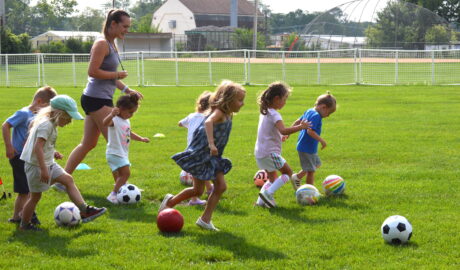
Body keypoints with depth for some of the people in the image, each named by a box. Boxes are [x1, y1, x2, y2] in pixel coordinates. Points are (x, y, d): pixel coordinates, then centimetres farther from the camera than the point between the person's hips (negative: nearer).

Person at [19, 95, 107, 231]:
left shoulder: (50, 124, 10)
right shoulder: (46, 125, -21)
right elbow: (38, 147, -29)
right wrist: (43, 169, -32)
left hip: (48, 163, 10)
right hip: (36, 165, -10)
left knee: (68, 180, 3)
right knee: (35, 196, 1)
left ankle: (84, 210, 0)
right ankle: (24, 225, 16)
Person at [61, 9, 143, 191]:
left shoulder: (112, 45, 17)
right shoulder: (102, 44, -13)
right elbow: (93, 72, -21)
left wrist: (126, 90, 13)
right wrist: (117, 75, -14)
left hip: (102, 99, 10)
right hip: (97, 99, -10)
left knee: (88, 144, 14)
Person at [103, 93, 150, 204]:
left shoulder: (126, 121, 14)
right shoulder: (114, 120, -17)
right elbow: (105, 123, -41)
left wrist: (141, 138, 32)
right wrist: (112, 115, -60)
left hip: (122, 154, 10)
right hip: (115, 153, -10)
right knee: (126, 173, -19)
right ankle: (113, 195, -19)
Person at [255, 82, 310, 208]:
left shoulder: (264, 112, 13)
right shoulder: (274, 114, -17)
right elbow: (283, 130, -33)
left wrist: (280, 137, 22)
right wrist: (300, 127, -27)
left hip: (260, 152, 9)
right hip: (270, 152, -9)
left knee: (273, 178, 20)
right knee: (287, 172, -2)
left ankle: (261, 200, 10)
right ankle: (268, 193, -14)